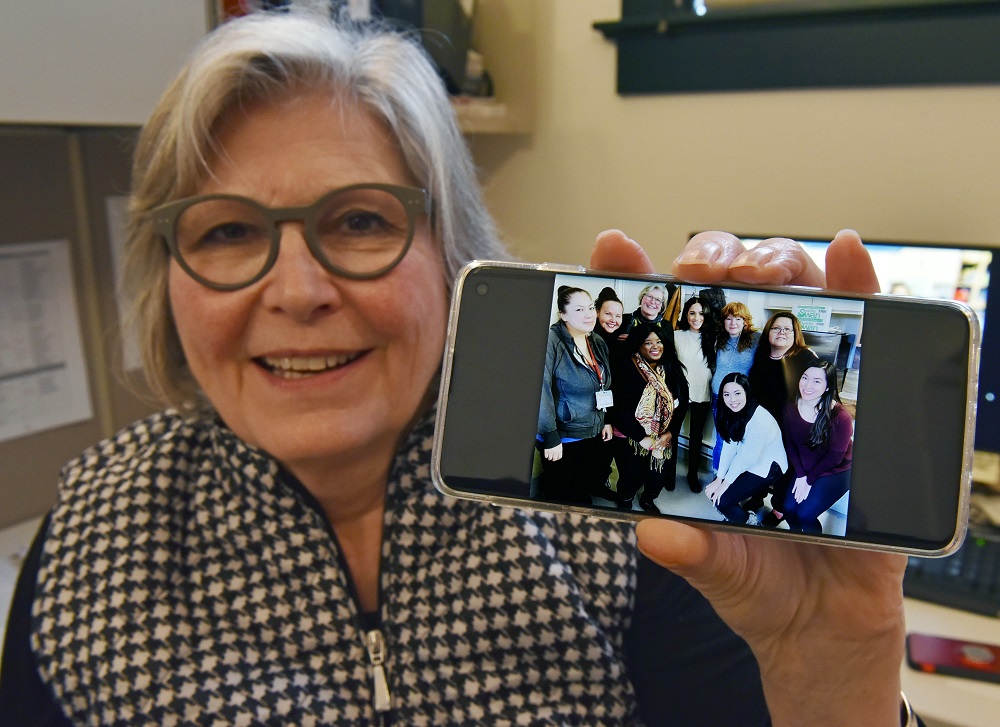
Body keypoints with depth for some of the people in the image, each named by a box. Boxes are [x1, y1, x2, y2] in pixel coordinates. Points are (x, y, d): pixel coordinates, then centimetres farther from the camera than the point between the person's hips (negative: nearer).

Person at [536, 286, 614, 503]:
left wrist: (607, 421, 17)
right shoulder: (551, 342, -18)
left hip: (594, 435, 7)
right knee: (564, 501, 5)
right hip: (562, 439, -6)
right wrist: (551, 438, -21)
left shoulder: (599, 342, 6)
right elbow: (541, 392, -22)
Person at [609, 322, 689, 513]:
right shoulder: (628, 370, -16)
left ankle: (648, 500, 46)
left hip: (664, 440, 4)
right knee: (632, 479, 7)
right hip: (630, 440, -4)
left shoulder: (672, 369, -1)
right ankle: (624, 506, 40)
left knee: (659, 477, 12)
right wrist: (642, 438, -19)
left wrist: (669, 433, -10)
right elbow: (621, 409, -20)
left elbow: (682, 404, 1)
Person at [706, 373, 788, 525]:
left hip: (768, 467, -8)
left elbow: (746, 457, -25)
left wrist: (725, 483, -16)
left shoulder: (760, 419, -30)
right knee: (712, 491, 1)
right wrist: (719, 479, -11)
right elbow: (729, 447, -5)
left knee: (721, 500, -14)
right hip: (748, 465, 8)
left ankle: (750, 523, 13)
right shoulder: (732, 413, -5)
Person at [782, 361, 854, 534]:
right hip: (803, 469, 4)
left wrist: (809, 480, -11)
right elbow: (789, 444, -2)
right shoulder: (790, 408, -11)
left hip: (835, 472, -4)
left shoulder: (841, 417, -25)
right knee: (788, 507, -12)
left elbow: (835, 457, -16)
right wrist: (800, 475, -11)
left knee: (805, 514, -17)